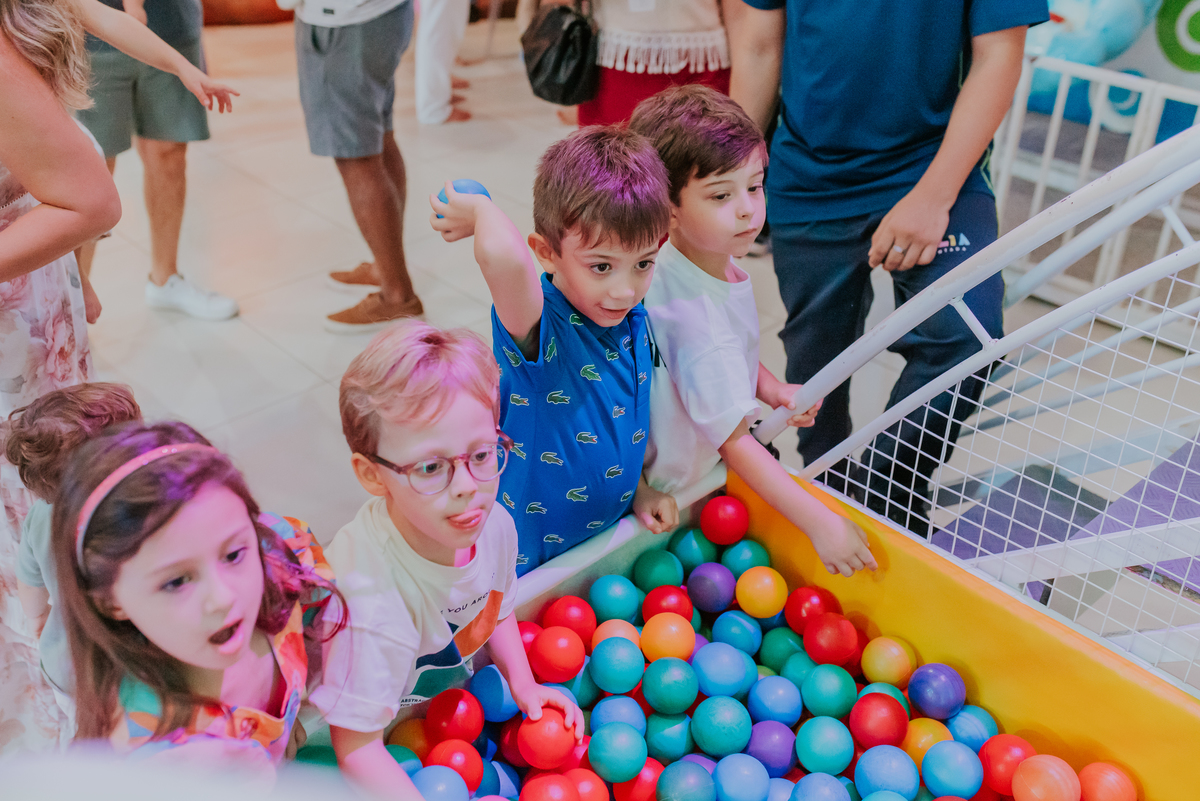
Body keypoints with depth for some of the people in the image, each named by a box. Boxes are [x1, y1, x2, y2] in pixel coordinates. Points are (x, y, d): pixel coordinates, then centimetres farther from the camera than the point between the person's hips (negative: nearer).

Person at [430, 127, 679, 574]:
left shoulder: (634, 323, -7)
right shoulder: (540, 329, -31)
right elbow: (502, 254, -55)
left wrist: (637, 487, 0)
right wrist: (481, 209, -34)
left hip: (610, 534, 7)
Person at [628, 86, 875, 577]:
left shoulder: (716, 262, -3)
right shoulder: (696, 312, -32)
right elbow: (734, 441, -31)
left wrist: (772, 388, -1)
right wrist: (821, 524, -30)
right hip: (678, 494, -9)